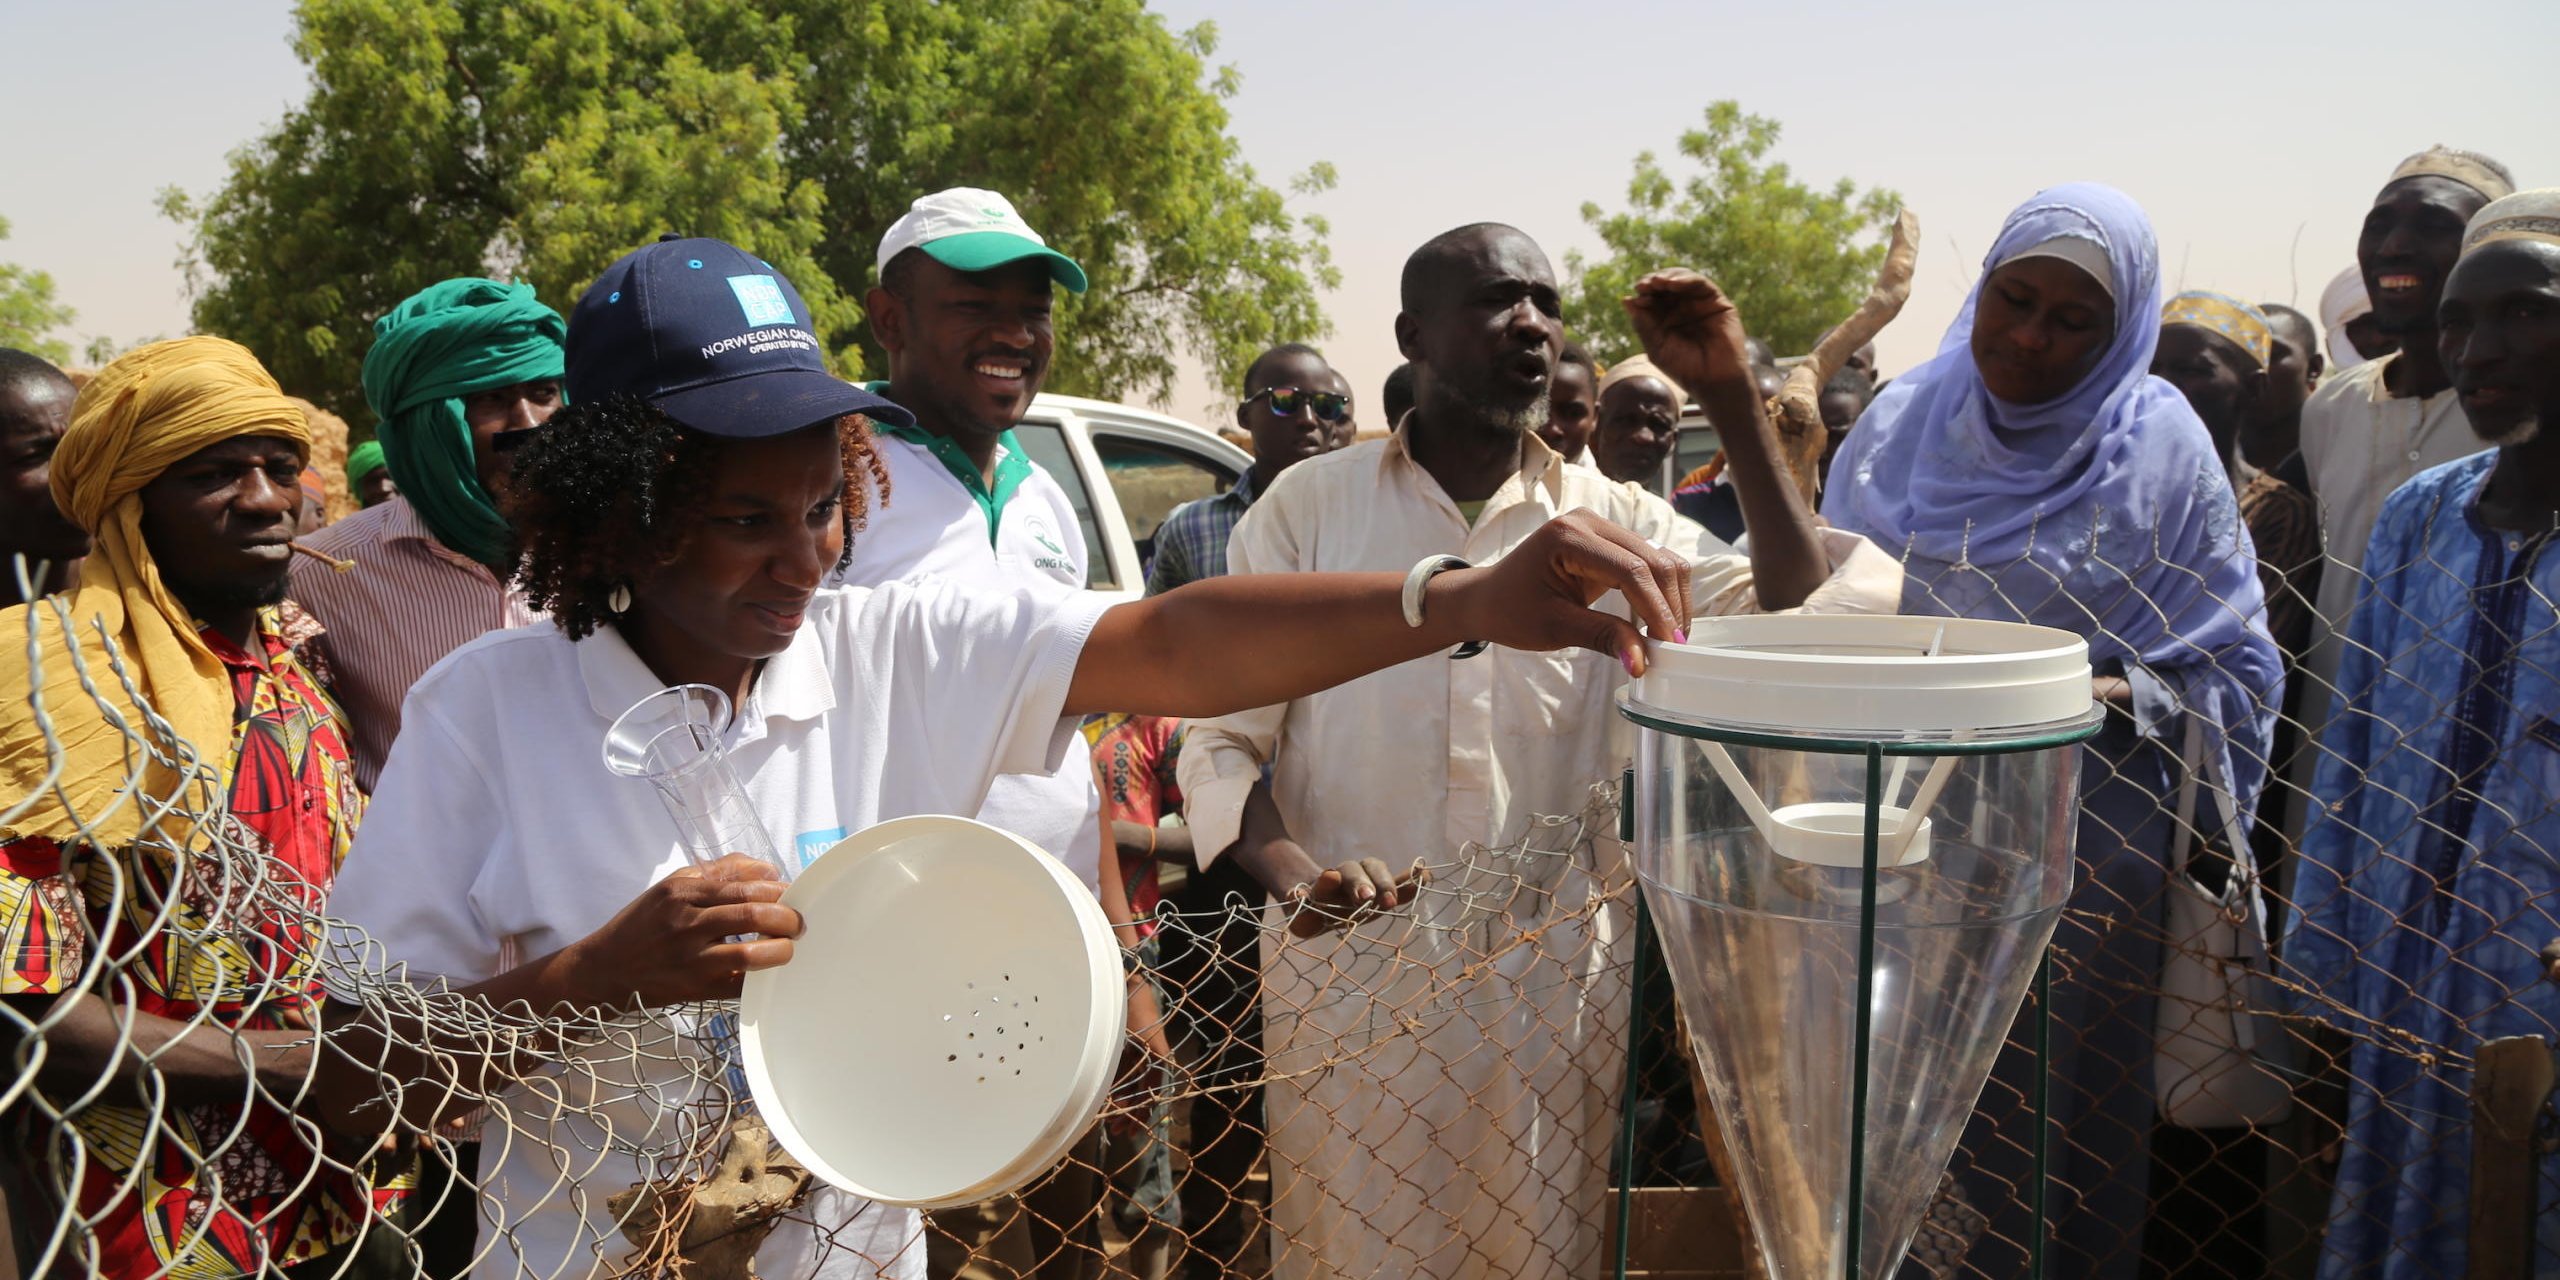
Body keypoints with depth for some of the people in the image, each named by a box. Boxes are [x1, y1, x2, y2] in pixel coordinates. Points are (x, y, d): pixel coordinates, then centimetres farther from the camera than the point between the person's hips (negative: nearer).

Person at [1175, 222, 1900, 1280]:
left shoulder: (1613, 521, 5)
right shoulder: (1309, 506, 1)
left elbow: (1796, 620, -7)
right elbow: (1221, 736, -1)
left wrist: (1732, 400, -10)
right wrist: (1296, 875, -20)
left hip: (1558, 983, 2)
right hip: (1352, 976, -1)